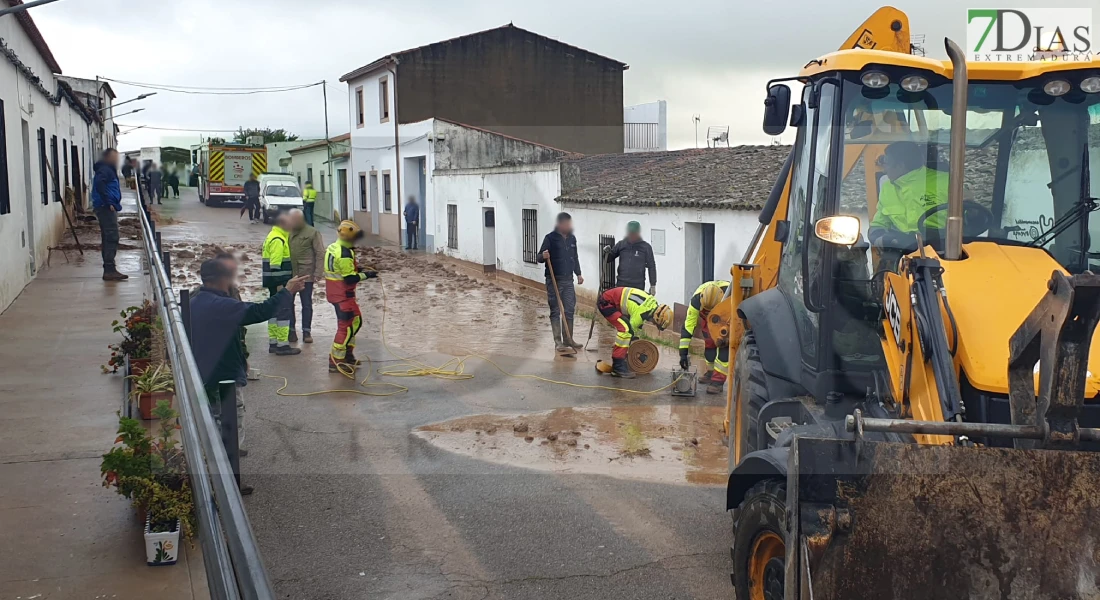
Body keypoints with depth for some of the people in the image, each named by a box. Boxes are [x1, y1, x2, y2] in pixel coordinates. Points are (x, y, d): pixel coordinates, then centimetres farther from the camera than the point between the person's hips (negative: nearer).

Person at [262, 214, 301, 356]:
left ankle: (273, 343, 21)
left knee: (274, 311, 14)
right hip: (279, 282, -11)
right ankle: (283, 345, -5)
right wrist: (280, 284, -23)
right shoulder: (278, 240, -16)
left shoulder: (273, 237, 17)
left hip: (275, 283, 11)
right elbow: (275, 265, -22)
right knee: (284, 312, -7)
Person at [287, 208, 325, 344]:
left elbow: (320, 254, -6)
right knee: (288, 303, 6)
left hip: (306, 275, -3)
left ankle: (306, 332, 14)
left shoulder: (312, 233, -5)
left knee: (307, 304, 6)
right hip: (288, 275, 3)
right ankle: (291, 331, 17)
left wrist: (318, 273, -12)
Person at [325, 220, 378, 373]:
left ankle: (347, 353, 28)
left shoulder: (333, 248, 9)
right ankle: (335, 362, -1)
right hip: (342, 295, -10)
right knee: (346, 326, -4)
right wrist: (365, 275, -11)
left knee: (356, 320, 20)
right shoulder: (344, 254, -22)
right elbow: (350, 278, -23)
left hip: (334, 292, 10)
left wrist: (358, 269, 10)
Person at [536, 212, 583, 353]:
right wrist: (543, 256, -30)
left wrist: (578, 273, 15)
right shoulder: (550, 238, -9)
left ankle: (568, 339, 16)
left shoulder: (572, 238, 9)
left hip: (568, 280, 5)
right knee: (555, 311, 0)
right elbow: (539, 257, -8)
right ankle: (558, 341, 4)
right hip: (554, 281, -5)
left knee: (569, 311, 7)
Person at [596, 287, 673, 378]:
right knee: (626, 328, -23)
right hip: (606, 302, -10)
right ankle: (618, 367, -21)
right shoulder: (641, 312, -28)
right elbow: (631, 331, -17)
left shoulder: (653, 305, 1)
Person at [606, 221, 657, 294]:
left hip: (638, 286, -2)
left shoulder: (646, 247, 2)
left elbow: (651, 266, 3)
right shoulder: (621, 244, 8)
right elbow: (609, 258, 15)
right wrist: (607, 252, -8)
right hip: (621, 284, 2)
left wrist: (653, 285, 0)